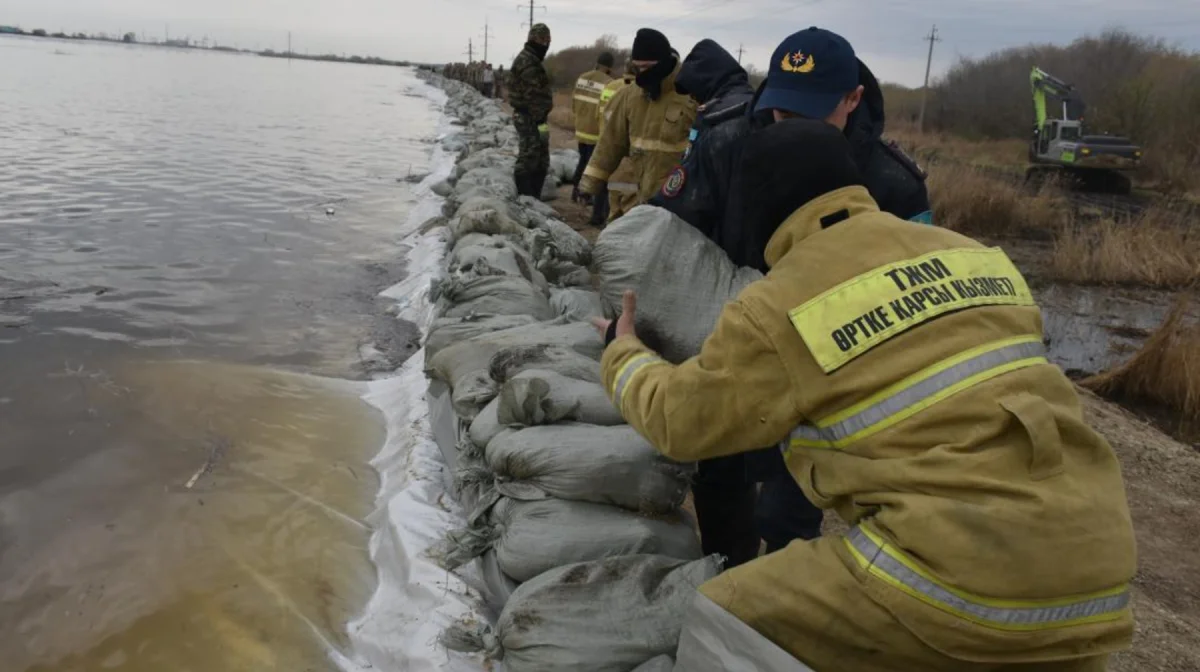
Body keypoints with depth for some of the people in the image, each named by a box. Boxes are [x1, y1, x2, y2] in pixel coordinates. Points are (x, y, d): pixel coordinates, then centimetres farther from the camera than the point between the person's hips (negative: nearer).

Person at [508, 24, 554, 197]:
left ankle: (534, 197, 21)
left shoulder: (531, 59, 20)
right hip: (529, 118, -11)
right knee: (528, 160, -8)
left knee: (541, 161, 14)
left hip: (531, 117, 11)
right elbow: (533, 95, -21)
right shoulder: (527, 62, -15)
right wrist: (539, 119, -24)